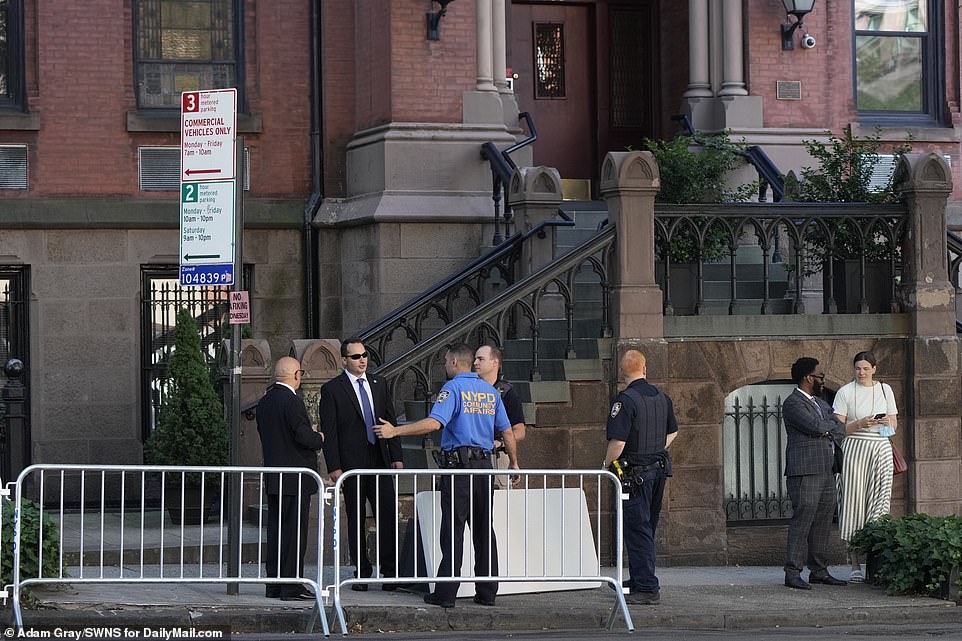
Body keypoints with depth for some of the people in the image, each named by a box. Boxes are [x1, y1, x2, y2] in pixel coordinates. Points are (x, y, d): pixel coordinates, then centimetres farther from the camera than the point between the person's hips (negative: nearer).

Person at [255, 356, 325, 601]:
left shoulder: (264, 402, 9)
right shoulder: (292, 401, -17)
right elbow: (303, 436, -22)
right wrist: (319, 438, 0)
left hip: (273, 478, 8)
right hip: (296, 479, -8)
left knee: (276, 530, 12)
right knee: (295, 532, -4)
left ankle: (274, 585, 15)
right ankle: (291, 587, -4)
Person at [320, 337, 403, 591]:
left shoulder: (379, 385, 13)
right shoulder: (332, 389, -2)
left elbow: (391, 422, 15)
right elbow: (328, 432, -5)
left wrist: (396, 456, 6)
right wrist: (334, 466, -11)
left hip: (380, 460, 3)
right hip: (352, 463, -3)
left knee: (388, 515, -3)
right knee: (356, 520, 4)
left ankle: (389, 571, 2)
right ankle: (361, 573, 10)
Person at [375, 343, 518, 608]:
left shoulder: (453, 388, -7)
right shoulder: (490, 391, 13)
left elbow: (433, 423, -19)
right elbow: (507, 431, 14)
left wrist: (395, 431, -15)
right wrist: (514, 463, 26)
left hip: (458, 466, -6)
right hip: (485, 465, 6)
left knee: (453, 529, -5)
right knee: (484, 529, 9)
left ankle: (446, 593, -6)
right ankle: (487, 591, 10)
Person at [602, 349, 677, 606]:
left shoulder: (626, 400, -17)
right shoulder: (662, 397, 8)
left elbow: (617, 442, -22)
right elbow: (672, 432, 21)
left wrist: (606, 465, -6)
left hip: (636, 472, -8)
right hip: (659, 468, 8)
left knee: (638, 529, -5)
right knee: (647, 528, 18)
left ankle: (647, 588, -8)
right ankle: (639, 580, 29)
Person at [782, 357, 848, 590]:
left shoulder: (821, 403, 22)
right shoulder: (793, 403, -7)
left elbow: (840, 429, 14)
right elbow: (815, 426, -19)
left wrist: (827, 432, -5)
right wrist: (831, 425, 1)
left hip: (826, 471, 9)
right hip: (805, 472, -9)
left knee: (823, 523, 9)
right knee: (802, 521, -11)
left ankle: (819, 571, 14)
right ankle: (793, 573, -11)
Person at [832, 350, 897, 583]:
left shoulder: (885, 390, 14)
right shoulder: (846, 392, 4)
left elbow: (894, 425, 18)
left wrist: (887, 421, -5)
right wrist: (859, 424, -15)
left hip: (881, 449, 3)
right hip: (855, 449, -3)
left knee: (879, 502, -4)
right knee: (854, 502, -7)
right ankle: (855, 565, -6)